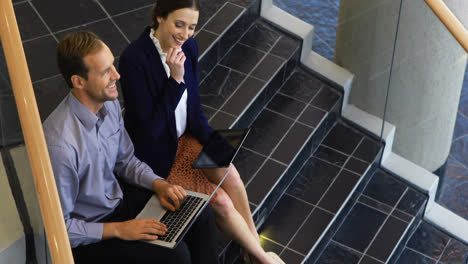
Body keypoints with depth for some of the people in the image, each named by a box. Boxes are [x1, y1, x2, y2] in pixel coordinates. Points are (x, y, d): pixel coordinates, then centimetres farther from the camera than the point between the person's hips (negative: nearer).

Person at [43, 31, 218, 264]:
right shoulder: (61, 145, -34)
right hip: (83, 237, -8)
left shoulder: (109, 103, -8)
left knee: (201, 216, -1)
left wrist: (158, 184, -7)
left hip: (116, 196, 8)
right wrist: (118, 229, -23)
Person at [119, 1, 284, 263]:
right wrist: (175, 79, -32)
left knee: (230, 176, -17)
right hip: (156, 155, -6)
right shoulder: (134, 59, -28)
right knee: (221, 202, -11)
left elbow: (194, 107, 5)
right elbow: (149, 128, -27)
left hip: (185, 138, 6)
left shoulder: (188, 47, -6)